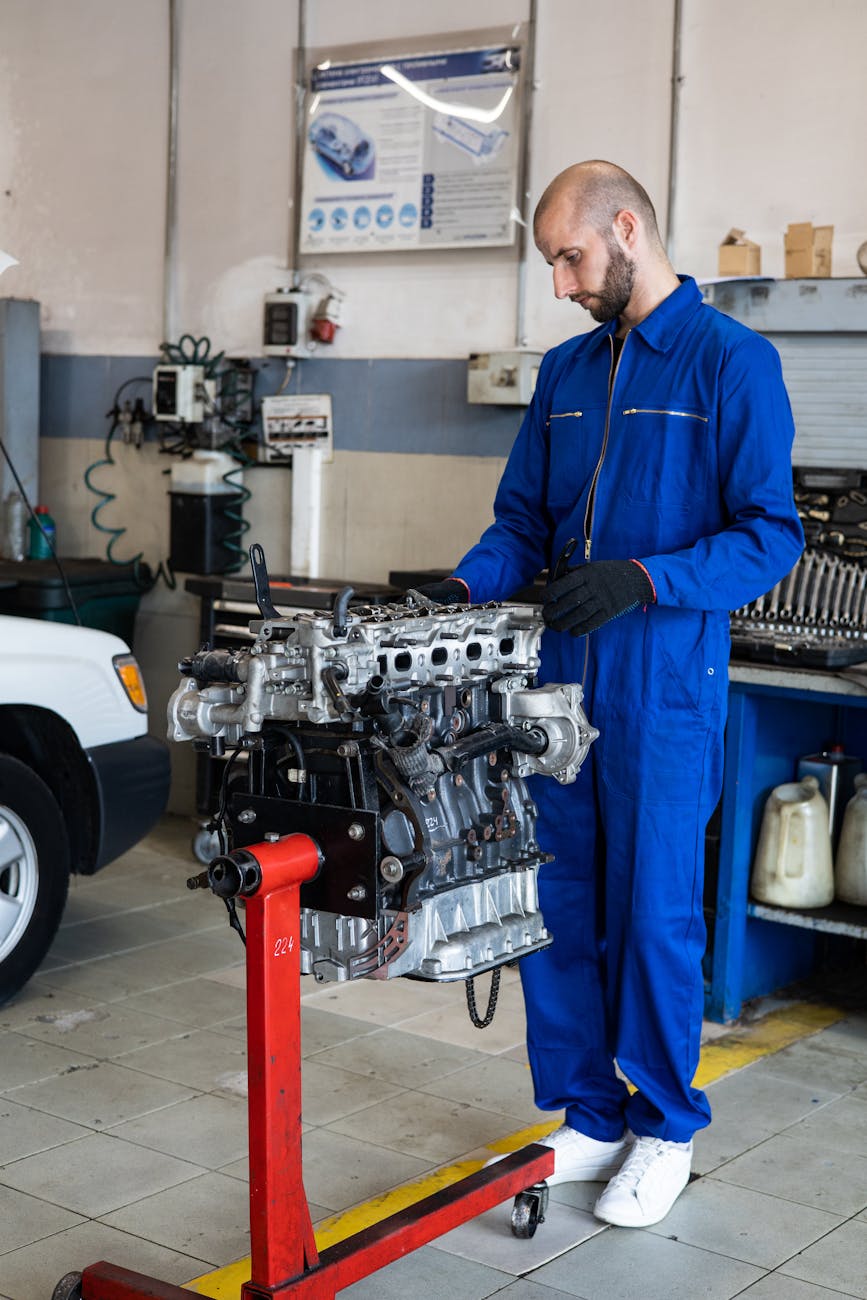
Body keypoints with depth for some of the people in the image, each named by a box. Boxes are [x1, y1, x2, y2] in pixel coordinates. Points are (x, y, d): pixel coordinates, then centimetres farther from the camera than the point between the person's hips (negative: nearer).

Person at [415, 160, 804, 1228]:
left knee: (655, 911, 2)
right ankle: (590, 1118, 25)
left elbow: (771, 535, -11)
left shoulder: (733, 362, -6)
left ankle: (665, 1129, 21)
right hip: (560, 677, 6)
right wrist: (463, 588, -2)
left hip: (665, 688, -6)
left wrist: (644, 580, -23)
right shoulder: (567, 371, 14)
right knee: (556, 908, 10)